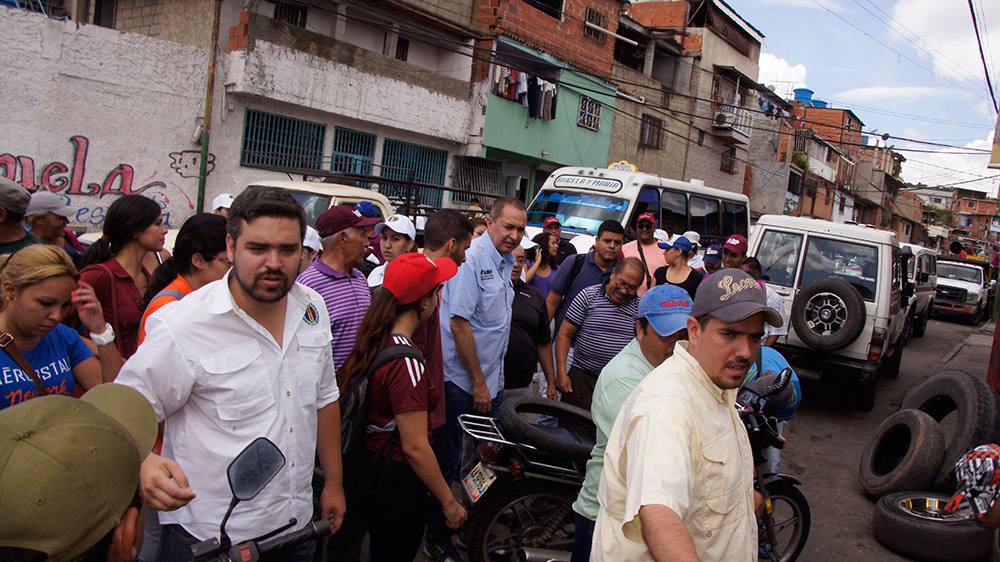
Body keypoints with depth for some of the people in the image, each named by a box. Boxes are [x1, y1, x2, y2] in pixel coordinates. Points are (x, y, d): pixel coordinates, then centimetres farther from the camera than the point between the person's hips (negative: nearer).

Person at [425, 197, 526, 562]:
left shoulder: (505, 262, 11)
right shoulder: (473, 258, -16)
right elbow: (459, 323, -21)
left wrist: (490, 381, 17)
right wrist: (478, 383, -17)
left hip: (490, 381, 9)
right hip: (461, 381, -8)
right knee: (449, 464, 3)